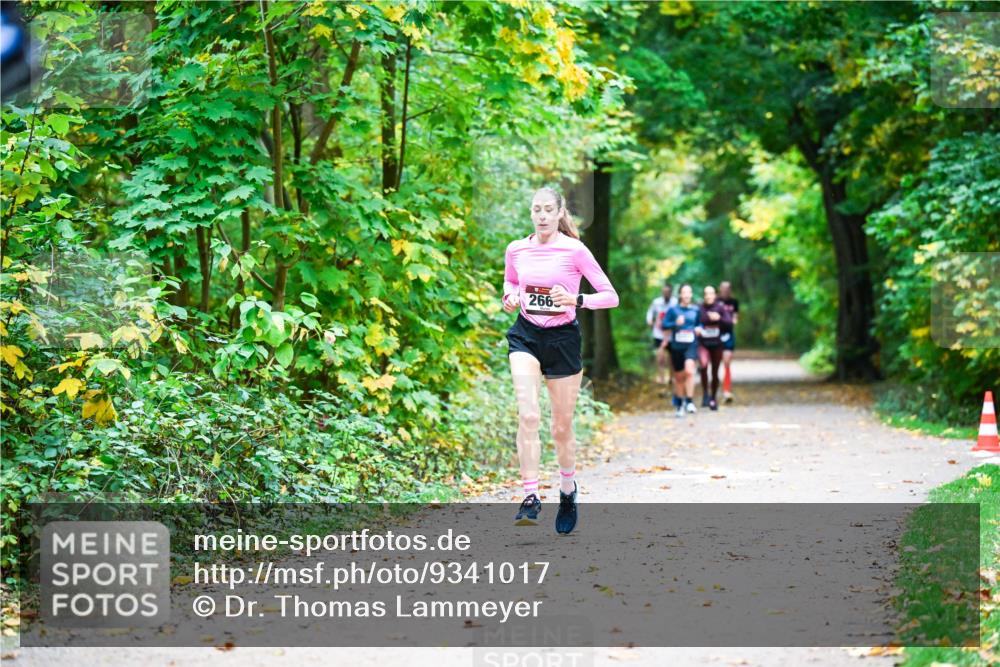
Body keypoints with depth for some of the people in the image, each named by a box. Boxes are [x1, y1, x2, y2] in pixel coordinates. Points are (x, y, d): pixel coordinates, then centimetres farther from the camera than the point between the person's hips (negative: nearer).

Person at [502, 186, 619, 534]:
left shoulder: (575, 251, -8)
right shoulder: (516, 250, 3)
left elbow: (610, 296, -6)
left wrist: (575, 300, -23)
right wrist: (509, 297, 1)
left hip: (562, 337, -1)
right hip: (525, 335, 1)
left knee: (562, 427, 9)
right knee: (528, 415, -20)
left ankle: (568, 490, 35)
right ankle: (530, 497, -21)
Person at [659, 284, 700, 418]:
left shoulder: (695, 310, 7)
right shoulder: (673, 310, 2)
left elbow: (700, 323, 21)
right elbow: (664, 325, -1)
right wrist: (675, 323, -18)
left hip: (691, 345, 0)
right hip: (676, 346, 0)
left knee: (689, 370, -24)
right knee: (679, 376, 9)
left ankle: (689, 401, -19)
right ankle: (679, 404, 28)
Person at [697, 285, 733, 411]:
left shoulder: (721, 307, -2)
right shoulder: (699, 308, -2)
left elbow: (729, 323, -9)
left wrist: (719, 318, -25)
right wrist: (696, 329, -13)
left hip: (717, 344, 1)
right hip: (703, 343, -1)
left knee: (715, 372, 8)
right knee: (704, 364, -26)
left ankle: (713, 399, 24)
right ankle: (705, 394, -11)